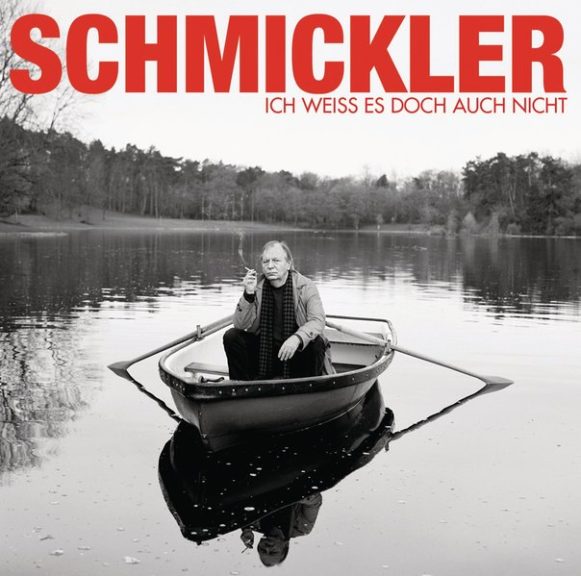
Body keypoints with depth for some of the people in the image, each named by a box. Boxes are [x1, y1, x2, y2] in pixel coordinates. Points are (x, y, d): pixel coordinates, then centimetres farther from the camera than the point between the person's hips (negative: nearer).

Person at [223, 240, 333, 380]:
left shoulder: (306, 286, -8)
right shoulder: (256, 287, -2)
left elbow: (318, 320, -20)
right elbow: (240, 325, -9)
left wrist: (297, 338, -40)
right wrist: (248, 294, -24)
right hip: (263, 352, 2)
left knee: (316, 343, -31)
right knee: (231, 337, -16)